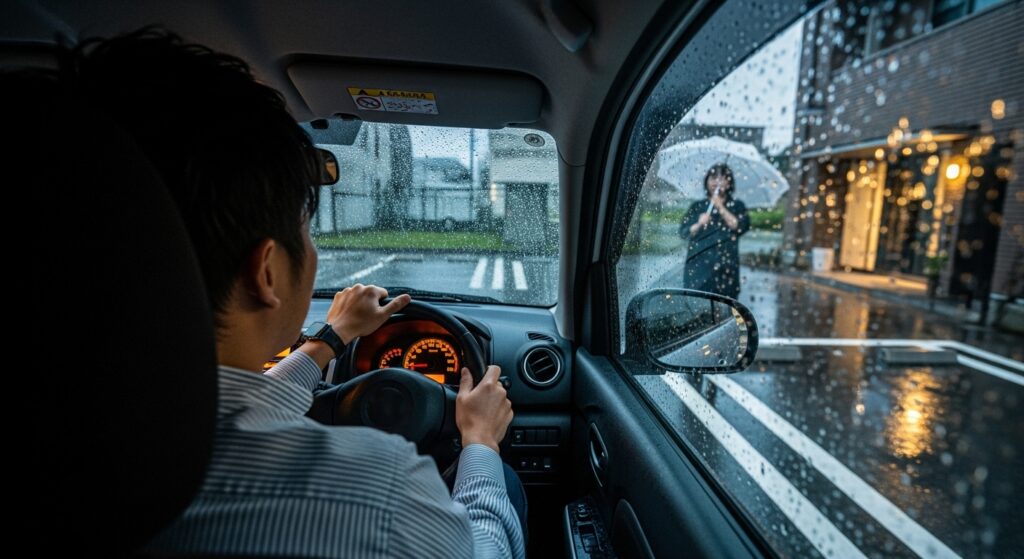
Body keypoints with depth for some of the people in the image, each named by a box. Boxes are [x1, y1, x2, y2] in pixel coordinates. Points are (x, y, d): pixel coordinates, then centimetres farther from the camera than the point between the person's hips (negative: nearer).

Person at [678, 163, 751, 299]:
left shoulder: (736, 206, 14)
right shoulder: (697, 207, 15)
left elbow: (741, 227, -4)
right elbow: (683, 232, 7)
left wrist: (720, 207, -6)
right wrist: (698, 225, -11)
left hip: (725, 268, 0)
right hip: (698, 265, 1)